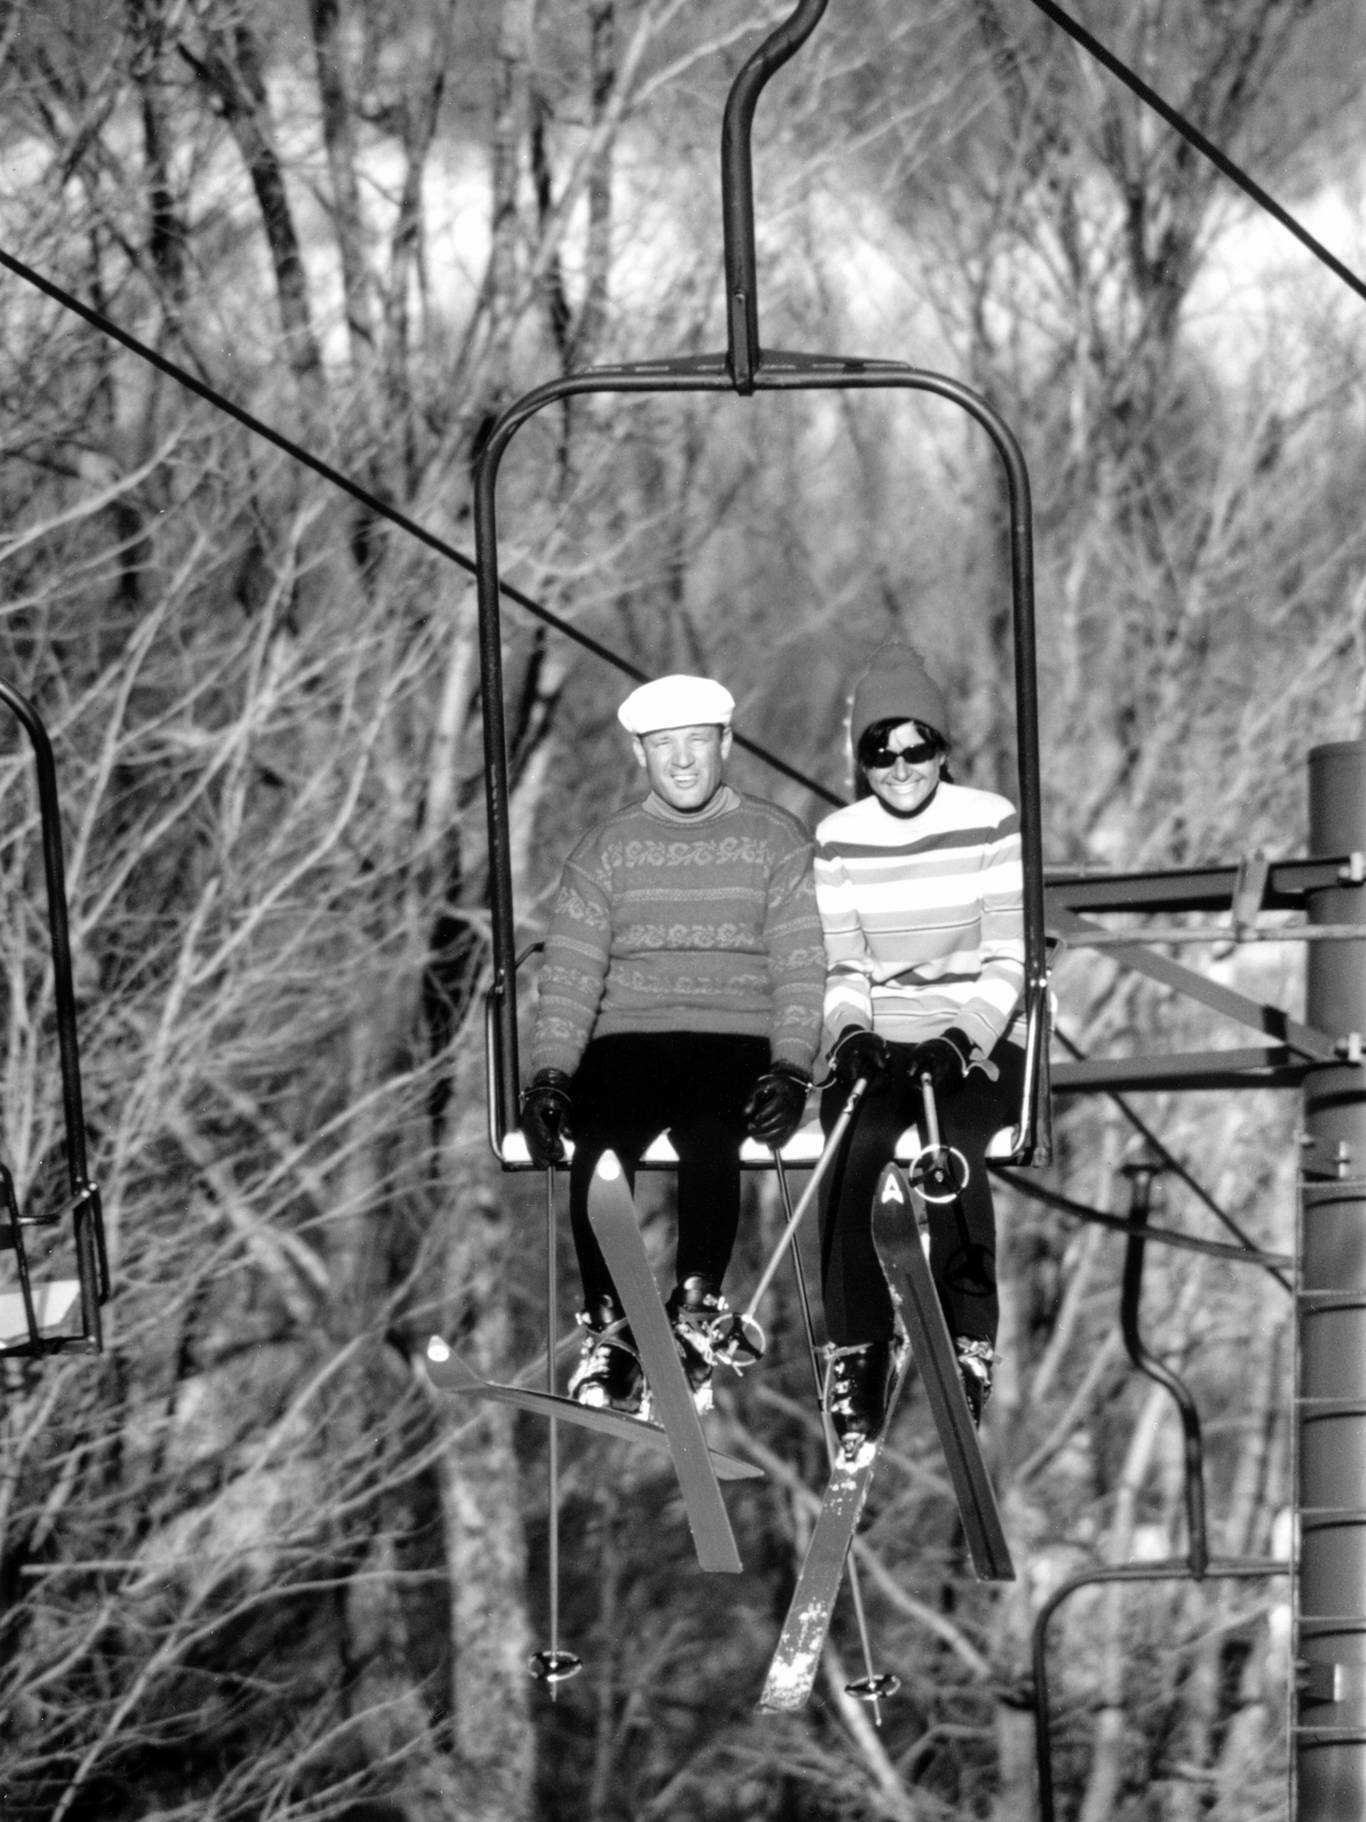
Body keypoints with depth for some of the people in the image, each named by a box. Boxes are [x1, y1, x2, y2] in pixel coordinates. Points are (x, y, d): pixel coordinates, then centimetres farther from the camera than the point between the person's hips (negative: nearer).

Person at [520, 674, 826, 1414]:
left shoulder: (774, 840, 10)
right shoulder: (607, 848, 14)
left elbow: (802, 968, 2)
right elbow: (568, 974, 7)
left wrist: (789, 1068, -14)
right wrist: (549, 1075, -9)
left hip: (738, 1040, -1)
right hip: (628, 1040, 2)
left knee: (707, 1136, -34)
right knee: (599, 1144, -30)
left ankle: (694, 1323, -27)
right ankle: (606, 1331, -26)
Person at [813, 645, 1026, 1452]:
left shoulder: (991, 824, -2)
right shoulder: (838, 840, 5)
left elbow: (1008, 960, -5)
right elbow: (842, 968, 4)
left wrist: (963, 1041, -19)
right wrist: (851, 1032, -16)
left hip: (981, 1040, -2)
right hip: (881, 1043, 2)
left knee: (953, 1150, -29)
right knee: (852, 1150, -25)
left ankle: (971, 1345, -16)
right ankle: (855, 1357, -18)